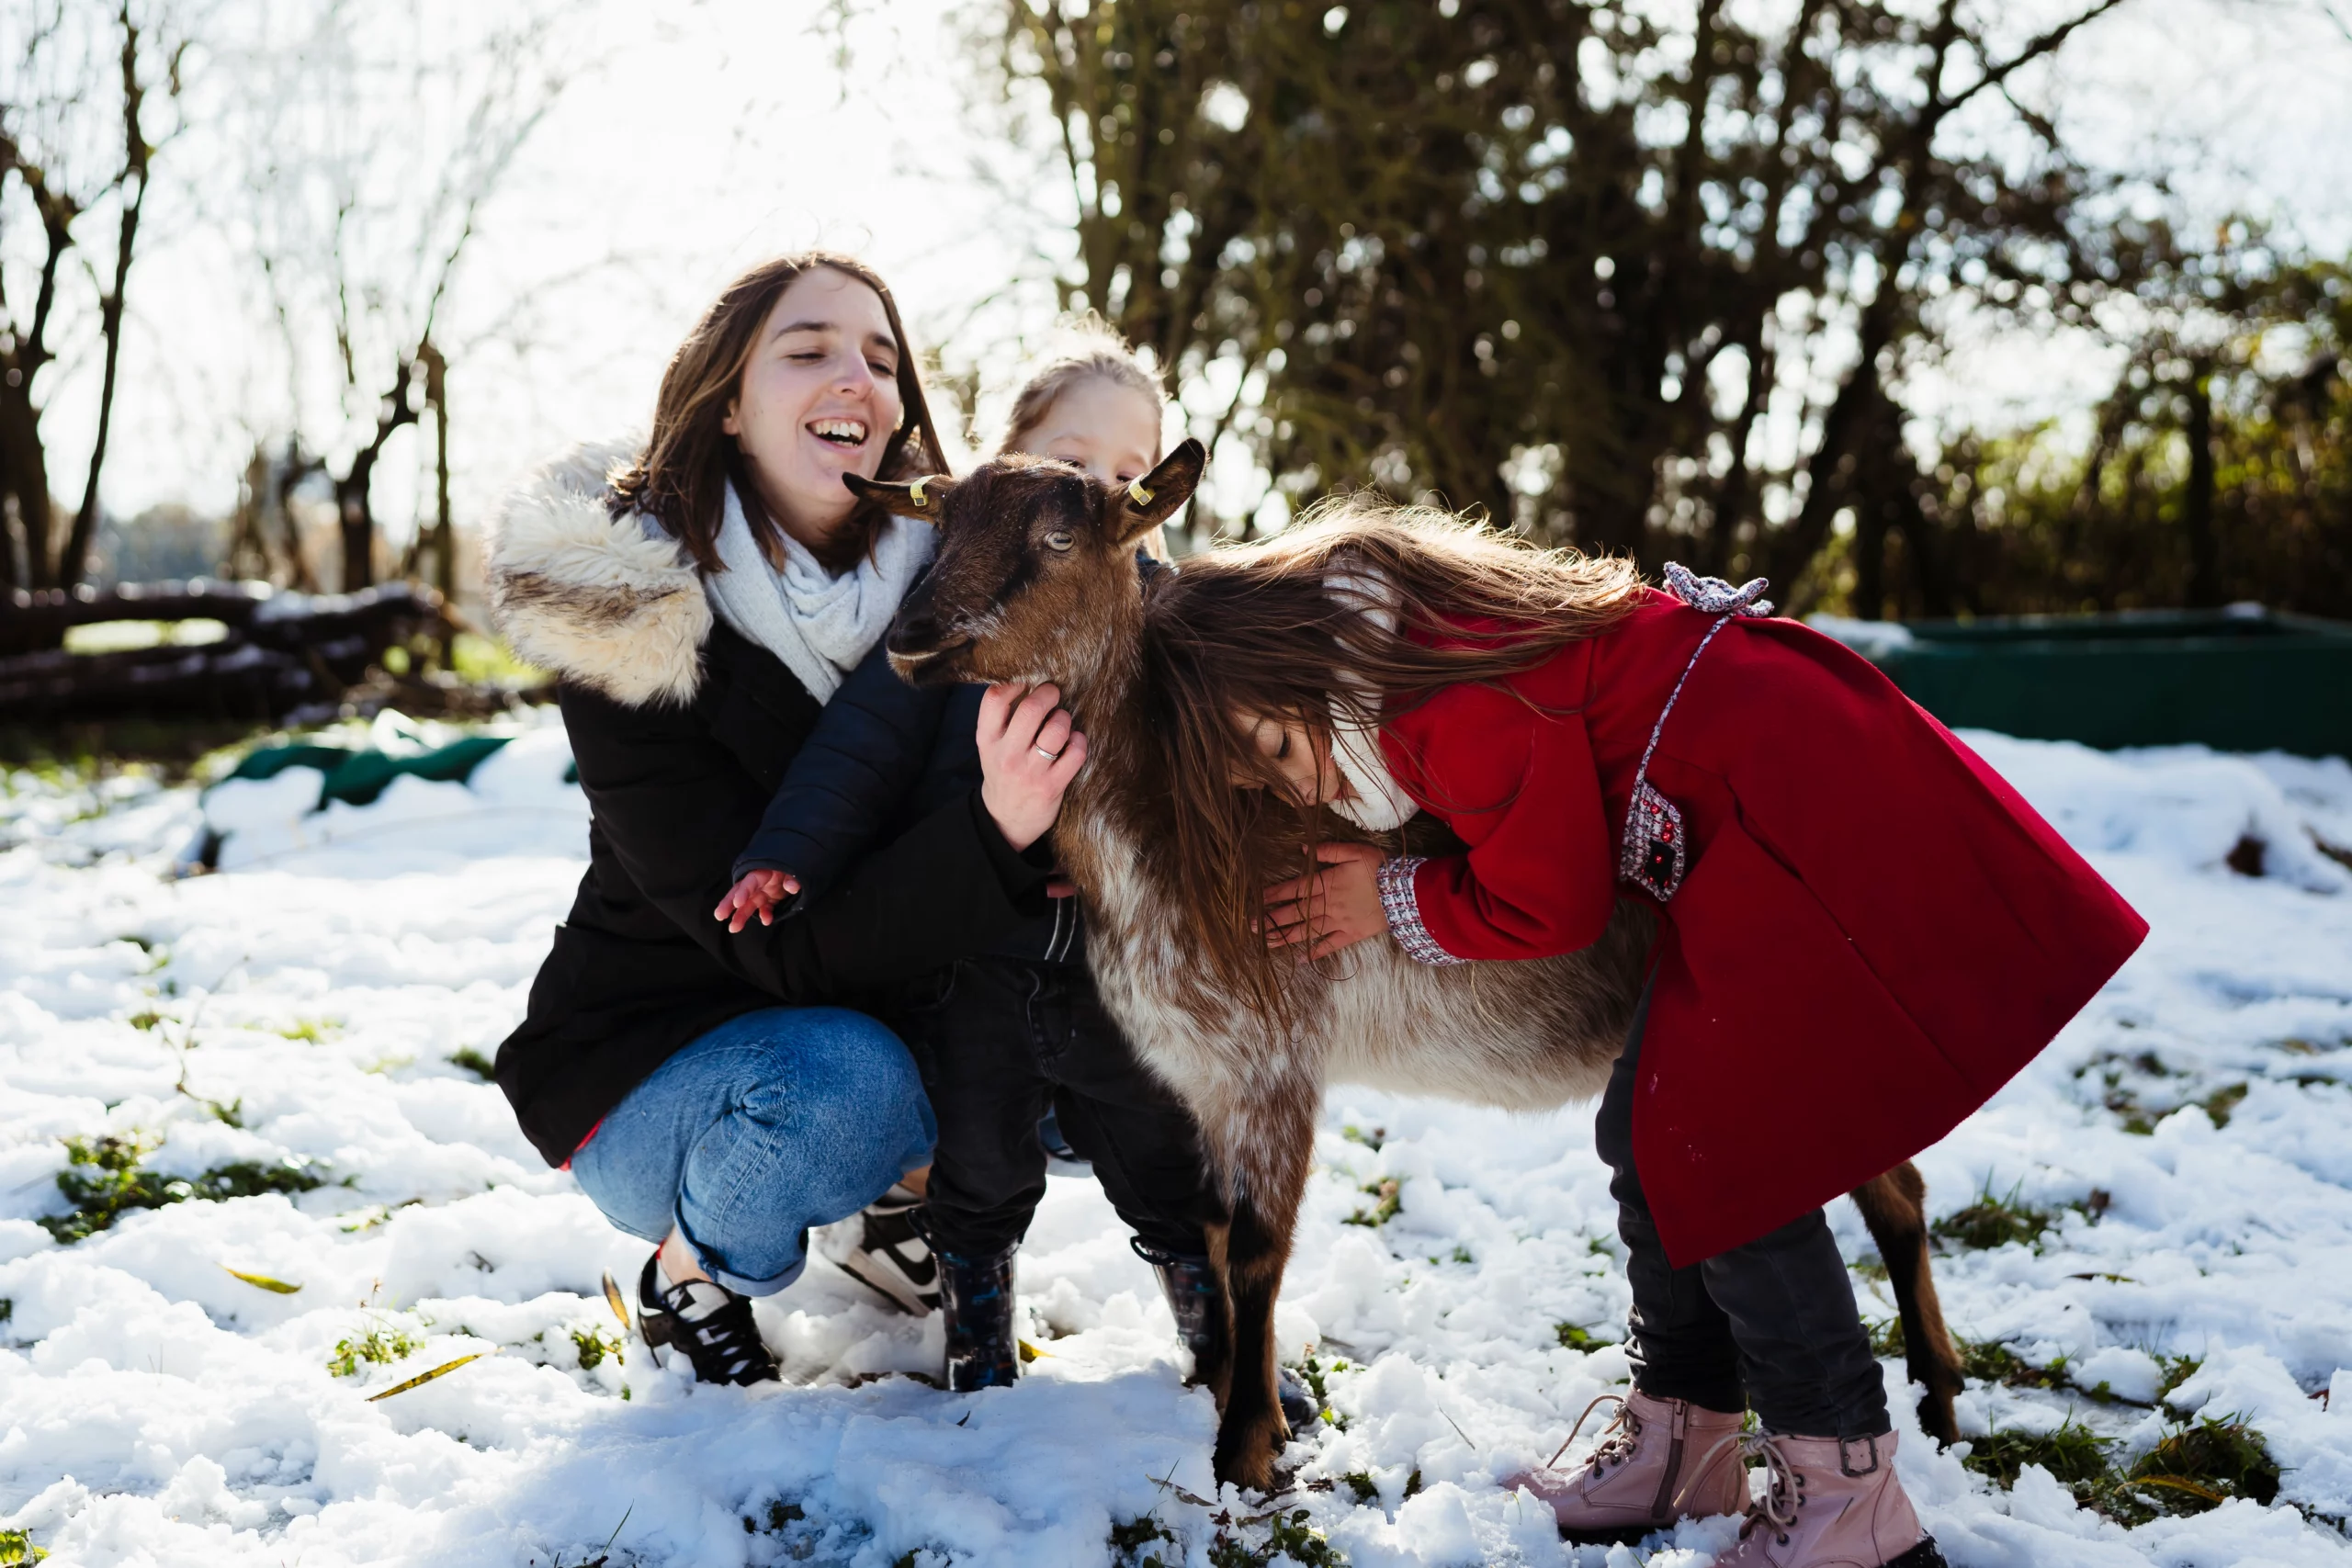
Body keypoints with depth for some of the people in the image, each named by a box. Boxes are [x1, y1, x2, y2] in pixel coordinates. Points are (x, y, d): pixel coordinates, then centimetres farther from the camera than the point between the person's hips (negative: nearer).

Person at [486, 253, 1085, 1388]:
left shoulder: (937, 573, -8)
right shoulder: (625, 623, -22)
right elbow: (779, 944, -27)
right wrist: (992, 835, -42)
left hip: (874, 1015, 4)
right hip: (643, 1073, -4)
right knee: (843, 1083, -34)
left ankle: (907, 1193, 9)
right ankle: (688, 1274, -2)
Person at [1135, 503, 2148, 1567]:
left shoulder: (1463, 706, -24)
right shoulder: (1413, 655, 6)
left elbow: (1549, 905, -14)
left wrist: (1397, 902, -1)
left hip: (1796, 823, -11)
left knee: (1717, 1156, -9)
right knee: (1650, 1137, 11)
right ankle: (1679, 1450, 23)